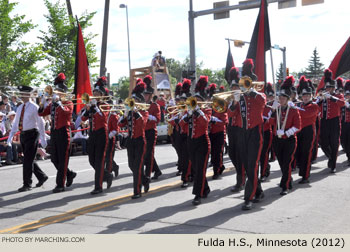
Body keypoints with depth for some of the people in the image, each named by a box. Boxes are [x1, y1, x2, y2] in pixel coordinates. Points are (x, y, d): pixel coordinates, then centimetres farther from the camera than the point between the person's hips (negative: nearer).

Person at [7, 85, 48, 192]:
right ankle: (42, 177, 30)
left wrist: (43, 139, -12)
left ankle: (27, 184, 0)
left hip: (31, 134, -7)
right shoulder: (20, 108, 11)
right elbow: (16, 124, 13)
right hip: (23, 135, 7)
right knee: (28, 160, 13)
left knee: (28, 160, -7)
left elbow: (40, 123, -10)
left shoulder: (34, 107, -9)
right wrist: (10, 137, 4)